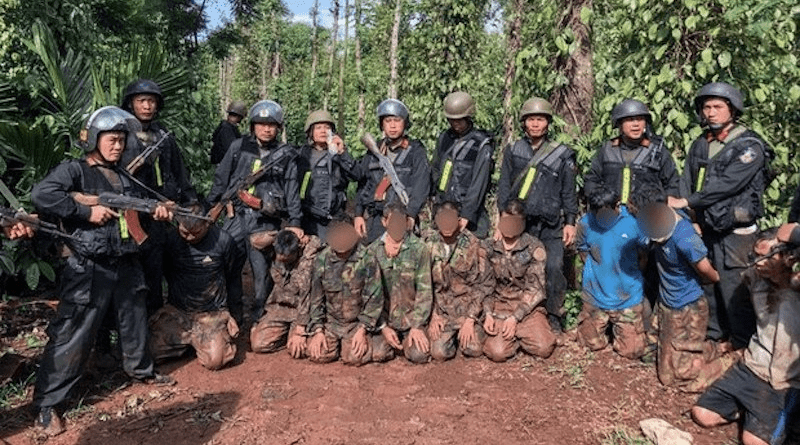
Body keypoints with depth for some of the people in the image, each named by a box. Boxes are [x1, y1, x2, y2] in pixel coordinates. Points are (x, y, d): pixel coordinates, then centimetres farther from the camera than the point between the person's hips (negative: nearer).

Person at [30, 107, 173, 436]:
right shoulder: (73, 170, -8)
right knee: (73, 335, -3)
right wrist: (87, 212, -23)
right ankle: (45, 404, 10)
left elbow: (132, 213, 22)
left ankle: (141, 369, 44)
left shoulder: (122, 176, 15)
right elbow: (41, 195, -24)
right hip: (89, 269, -7)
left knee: (135, 320, 21)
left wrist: (154, 212, 1)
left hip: (126, 264, 7)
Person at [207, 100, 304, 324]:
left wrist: (294, 222, -7)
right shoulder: (238, 147, 8)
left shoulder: (286, 156, 4)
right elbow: (221, 179, 12)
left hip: (266, 222, -2)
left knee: (263, 273, 3)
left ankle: (260, 321, 18)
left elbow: (292, 192, 1)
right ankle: (232, 319, 23)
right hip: (237, 216, 2)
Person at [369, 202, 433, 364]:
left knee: (419, 355, -18)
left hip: (411, 316, -1)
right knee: (378, 354, -18)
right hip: (384, 318, 1)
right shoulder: (373, 251, 0)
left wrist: (417, 326, -11)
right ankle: (394, 340, 16)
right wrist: (383, 326, -6)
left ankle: (406, 339, 17)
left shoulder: (419, 249, -5)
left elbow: (425, 291, -6)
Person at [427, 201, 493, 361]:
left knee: (474, 349, -18)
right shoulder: (430, 246, -1)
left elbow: (485, 284, -6)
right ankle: (453, 335, 17)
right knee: (439, 353, -17)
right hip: (442, 307, 1)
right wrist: (434, 315, -4)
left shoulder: (474, 246, -8)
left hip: (468, 305, -1)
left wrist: (470, 318, -12)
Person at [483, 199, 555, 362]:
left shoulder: (535, 248, -5)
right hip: (499, 306, 1)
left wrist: (515, 317, -15)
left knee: (544, 348, -20)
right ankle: (514, 335, 14)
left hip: (528, 307, 0)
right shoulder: (489, 247, 1)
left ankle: (517, 334, 13)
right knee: (498, 352, -20)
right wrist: (487, 314, -10)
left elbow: (535, 289, -8)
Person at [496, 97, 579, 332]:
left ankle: (553, 317, 4)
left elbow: (569, 191, 9)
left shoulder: (562, 154, 7)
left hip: (552, 226, -1)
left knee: (554, 268, -10)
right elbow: (504, 189, 9)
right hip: (518, 223, 1)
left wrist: (570, 222, 2)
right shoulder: (512, 151, 10)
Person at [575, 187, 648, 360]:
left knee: (632, 351, 4)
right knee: (593, 344, 14)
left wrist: (624, 272, -2)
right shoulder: (585, 223, -11)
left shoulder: (634, 222, -14)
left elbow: (644, 253, 1)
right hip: (596, 295, 1)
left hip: (627, 298, -1)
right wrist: (597, 271, -1)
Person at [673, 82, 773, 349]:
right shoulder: (700, 145, 10)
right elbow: (687, 183, 5)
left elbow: (726, 184, -21)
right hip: (706, 228, 6)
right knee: (707, 285, 15)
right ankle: (714, 335, 32)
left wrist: (688, 202, -21)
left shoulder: (749, 146, -10)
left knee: (734, 291, -2)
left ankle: (744, 347, 13)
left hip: (735, 232, -6)